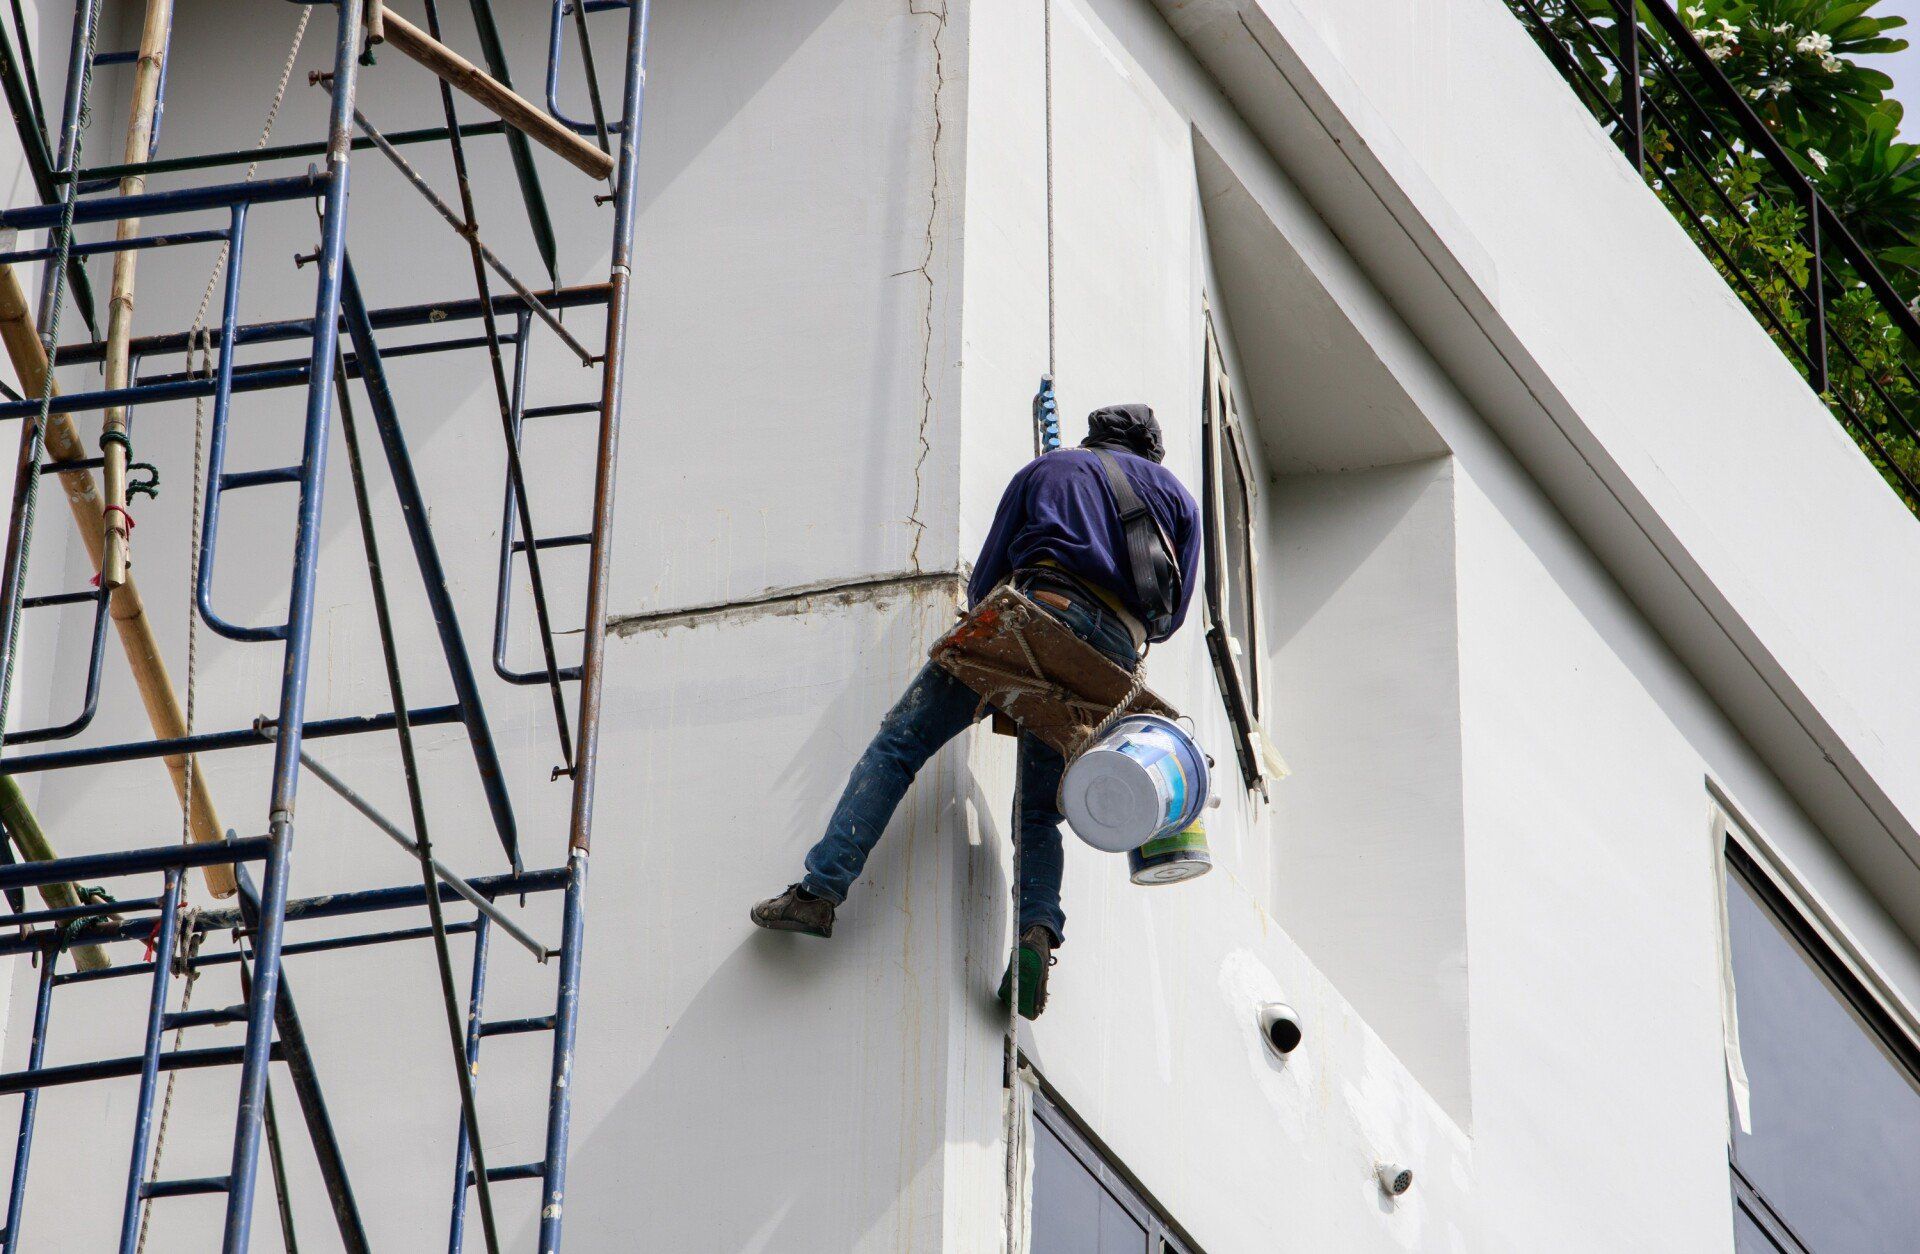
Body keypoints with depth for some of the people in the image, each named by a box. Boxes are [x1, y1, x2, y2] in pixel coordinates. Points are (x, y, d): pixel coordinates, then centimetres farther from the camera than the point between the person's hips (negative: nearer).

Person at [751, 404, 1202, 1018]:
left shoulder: (1046, 468, 27)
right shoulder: (1177, 495, 29)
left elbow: (983, 583, 22)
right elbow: (1171, 615, 27)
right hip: (1115, 652, 2)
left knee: (900, 743, 1)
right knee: (1038, 813, 12)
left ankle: (819, 891, -11)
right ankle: (1037, 928, -16)